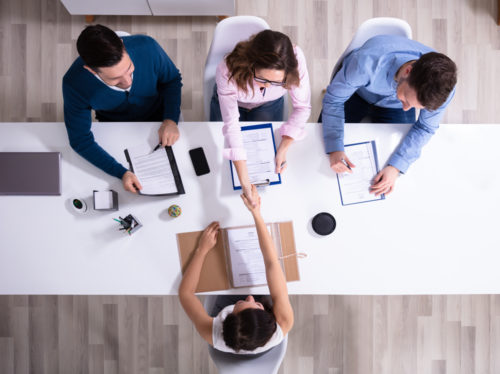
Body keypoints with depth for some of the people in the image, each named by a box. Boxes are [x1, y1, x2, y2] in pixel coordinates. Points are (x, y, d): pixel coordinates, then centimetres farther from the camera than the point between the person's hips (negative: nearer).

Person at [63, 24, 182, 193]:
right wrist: (121, 173, -34)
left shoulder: (147, 47, -32)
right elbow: (80, 140, -22)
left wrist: (171, 119, -25)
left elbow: (172, 79, -10)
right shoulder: (74, 84, -33)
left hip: (158, 117, 2)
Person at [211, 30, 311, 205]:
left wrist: (283, 148, -36)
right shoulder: (227, 71, -44)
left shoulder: (296, 59, -40)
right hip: (230, 101, 0)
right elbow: (231, 125, -41)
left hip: (269, 105, 1)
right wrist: (244, 182, -44)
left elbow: (302, 107, -26)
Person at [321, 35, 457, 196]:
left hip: (393, 107, 2)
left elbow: (425, 127, -18)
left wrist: (395, 167, -29)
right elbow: (333, 99, -30)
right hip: (357, 92, -1)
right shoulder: (368, 61, -47)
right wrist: (334, 149, -38)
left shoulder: (442, 85, -36)